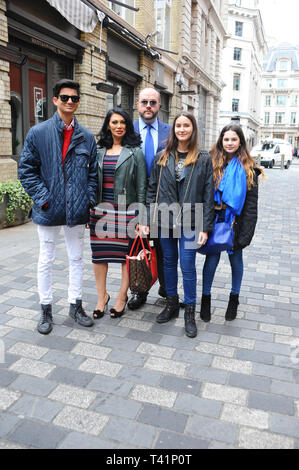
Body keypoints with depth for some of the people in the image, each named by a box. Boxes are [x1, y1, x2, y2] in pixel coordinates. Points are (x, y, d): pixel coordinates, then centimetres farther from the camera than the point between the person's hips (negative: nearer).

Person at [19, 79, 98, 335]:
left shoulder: (87, 137, 6)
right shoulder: (38, 133, -2)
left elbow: (93, 172, 9)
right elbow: (26, 170, -2)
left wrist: (89, 202, -2)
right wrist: (43, 198, -11)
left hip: (77, 210, 3)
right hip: (49, 209, -2)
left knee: (77, 259, 13)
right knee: (46, 261, 9)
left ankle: (76, 305, 29)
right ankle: (46, 310, 25)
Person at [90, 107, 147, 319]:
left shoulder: (135, 152, 1)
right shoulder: (99, 151, 11)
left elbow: (141, 185, -2)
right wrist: (89, 207, 10)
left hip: (126, 210, -3)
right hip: (101, 208, 4)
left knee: (127, 253, 3)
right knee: (99, 252, 5)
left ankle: (122, 297, 18)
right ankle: (102, 296, 20)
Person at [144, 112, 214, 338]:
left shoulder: (203, 158, -1)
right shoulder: (162, 157, 6)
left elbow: (208, 194, -3)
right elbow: (152, 189, 7)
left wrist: (205, 227, -8)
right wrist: (146, 219, 0)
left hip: (190, 222, -3)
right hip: (165, 219, 3)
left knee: (188, 266, 0)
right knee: (169, 262, 14)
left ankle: (190, 311, 17)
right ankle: (172, 304, 31)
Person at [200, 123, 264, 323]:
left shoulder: (248, 168, 0)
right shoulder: (212, 163, 2)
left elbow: (251, 204, -3)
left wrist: (246, 233, -9)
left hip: (236, 222, 0)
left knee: (236, 259, 13)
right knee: (212, 259, 2)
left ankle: (234, 298, 33)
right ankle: (206, 297, 22)